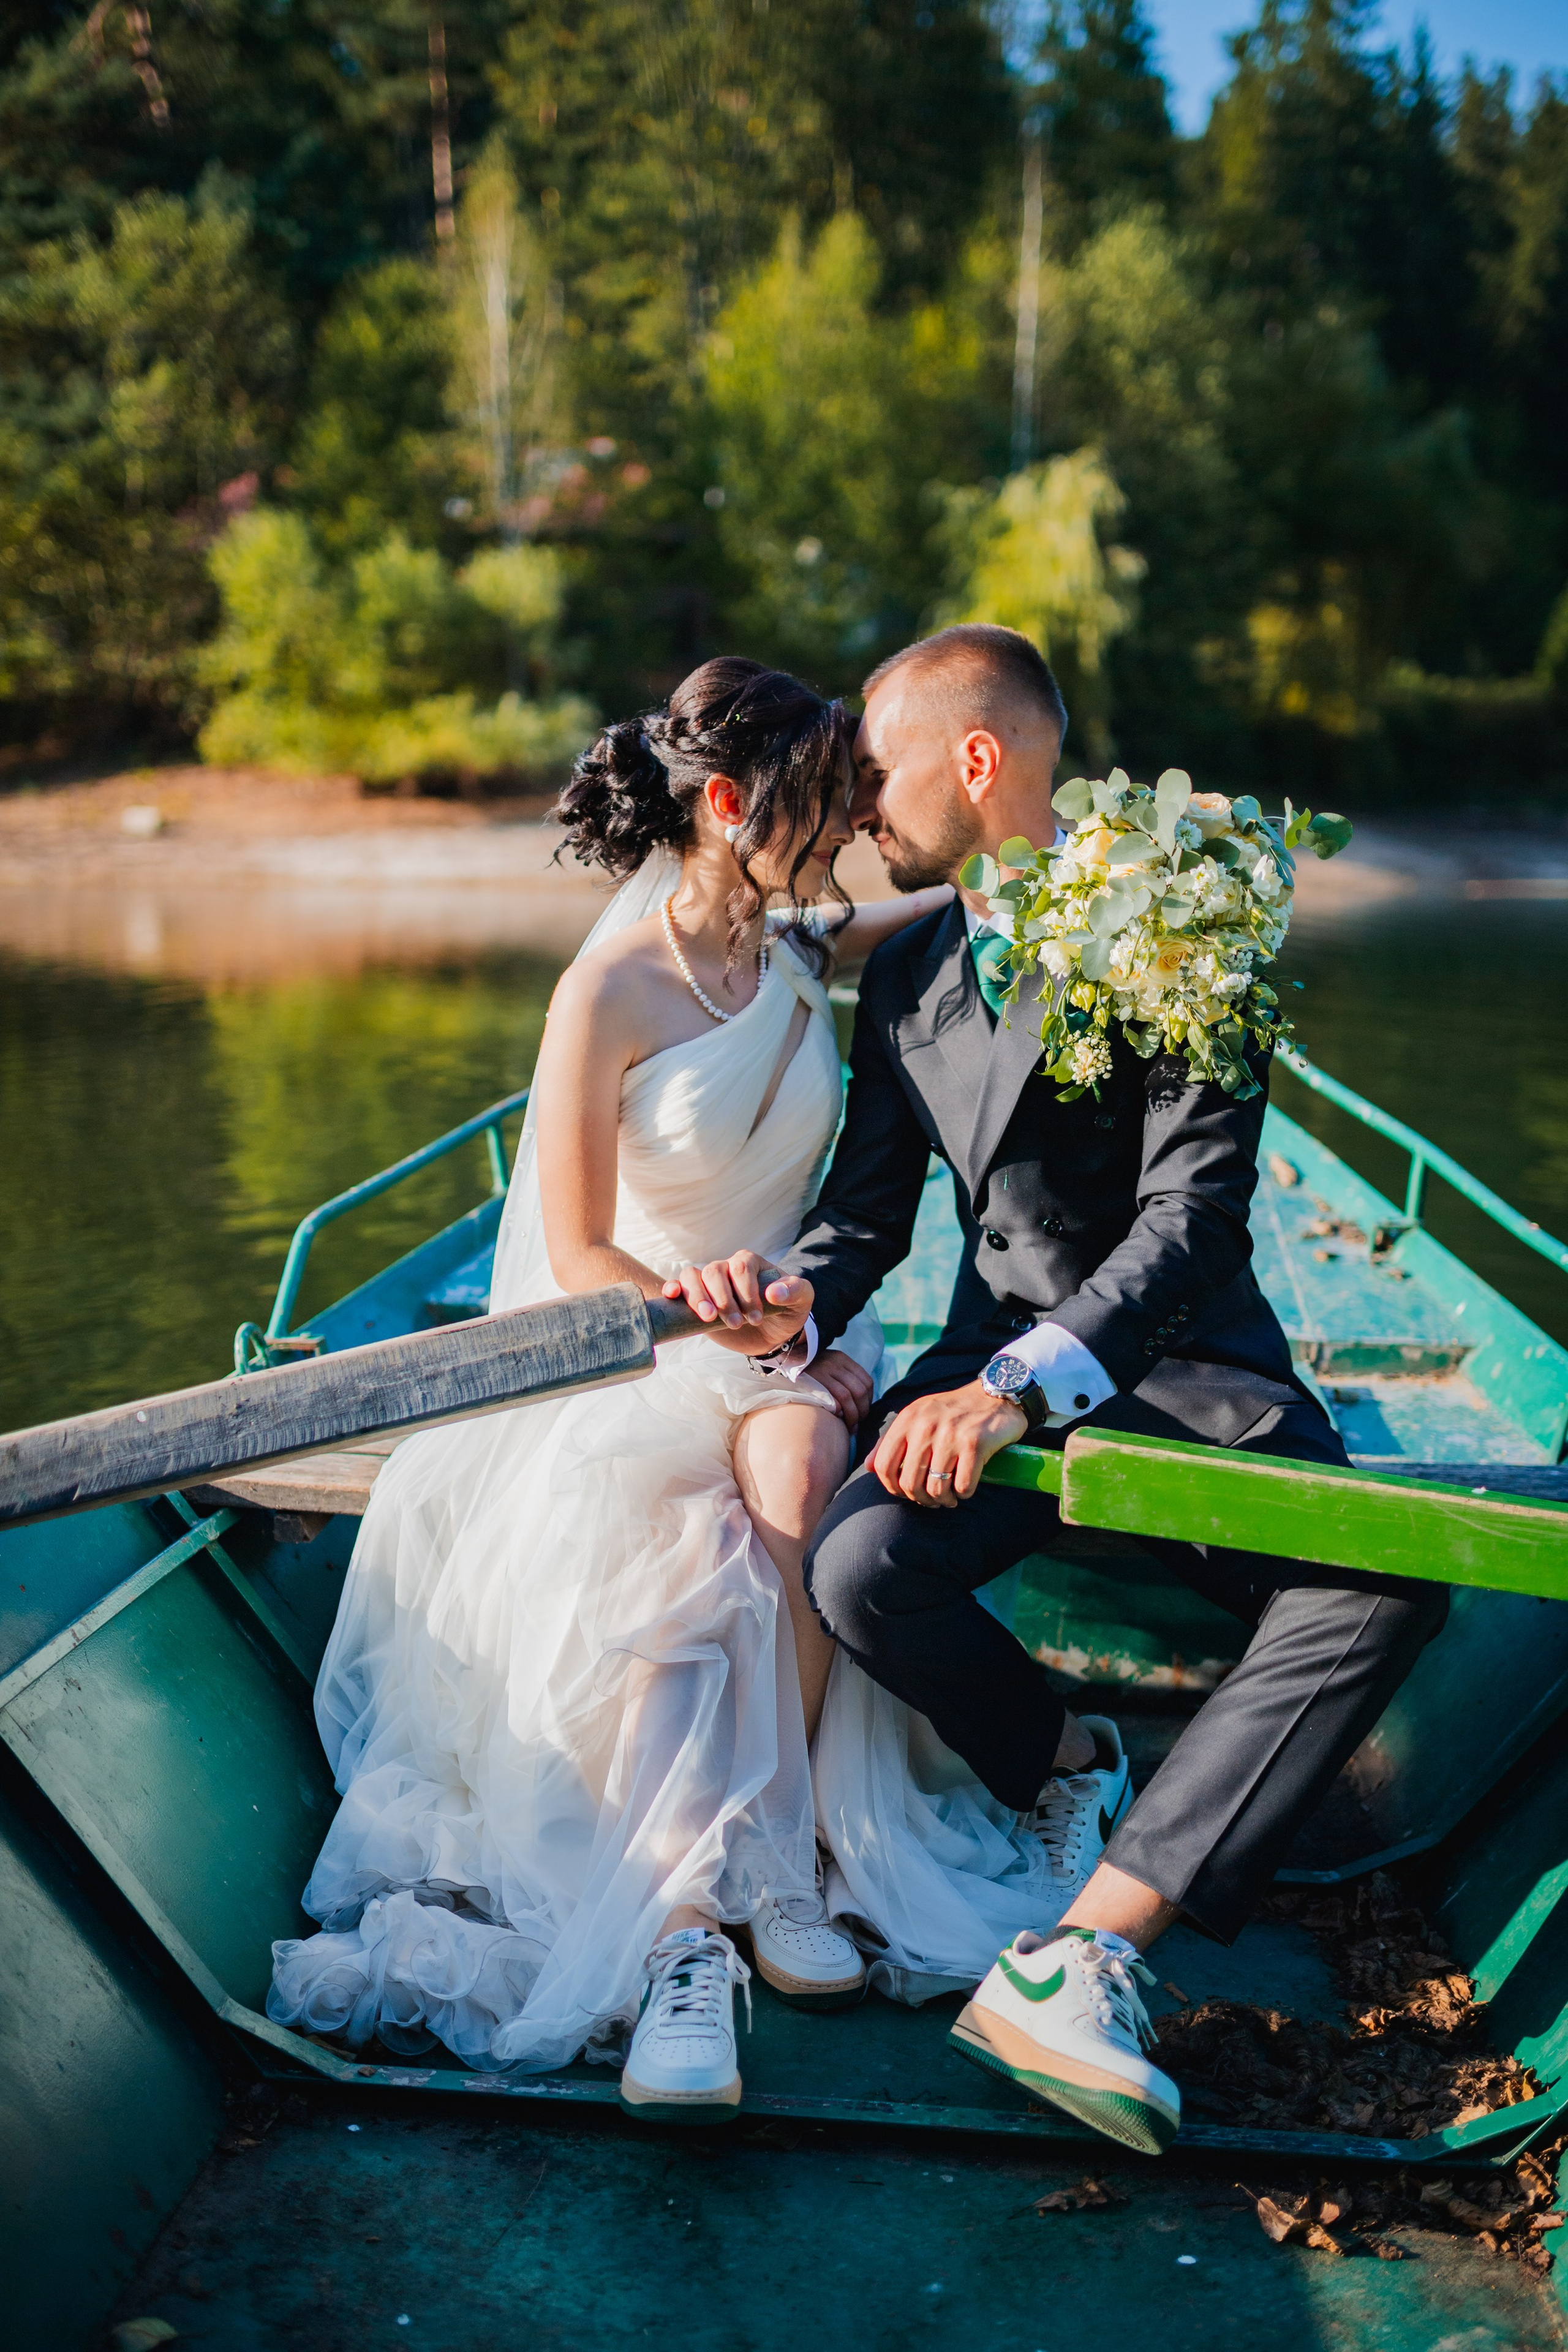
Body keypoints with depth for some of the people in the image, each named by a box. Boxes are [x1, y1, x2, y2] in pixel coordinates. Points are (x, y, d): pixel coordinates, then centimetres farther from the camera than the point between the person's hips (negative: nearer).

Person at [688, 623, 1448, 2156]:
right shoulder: (903, 973, 9)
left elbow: (1191, 1213, -20)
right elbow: (867, 1209, 8)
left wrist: (1023, 1386, -33)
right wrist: (793, 1307, -16)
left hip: (1182, 1365, -4)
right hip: (1003, 1362, 4)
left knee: (1380, 1588, -31)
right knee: (857, 1569, -26)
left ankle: (1087, 1945, -29)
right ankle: (1062, 1767, 5)